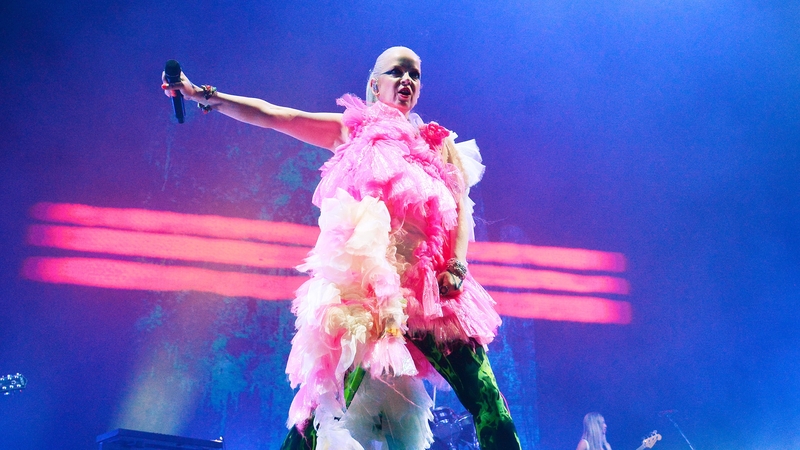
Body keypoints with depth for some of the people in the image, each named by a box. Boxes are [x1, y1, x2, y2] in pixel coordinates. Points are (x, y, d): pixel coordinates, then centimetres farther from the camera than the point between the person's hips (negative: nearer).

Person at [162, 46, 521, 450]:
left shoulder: (440, 143, 21)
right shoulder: (353, 130, 18)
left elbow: (461, 206, 9)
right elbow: (271, 115, 13)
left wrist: (457, 265, -8)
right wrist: (204, 95, 5)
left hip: (430, 287, 2)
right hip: (362, 282, -1)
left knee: (485, 399, -10)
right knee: (323, 398, -10)